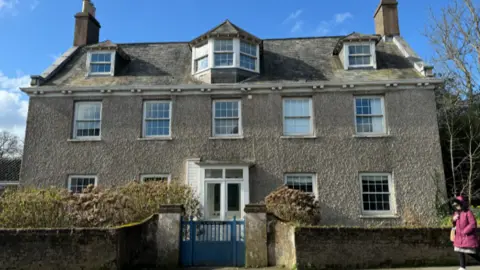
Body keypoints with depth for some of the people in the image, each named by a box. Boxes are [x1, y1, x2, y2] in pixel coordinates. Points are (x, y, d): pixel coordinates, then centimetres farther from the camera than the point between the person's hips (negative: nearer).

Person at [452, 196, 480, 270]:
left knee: (470, 252, 2)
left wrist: (464, 232, -17)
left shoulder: (468, 212, -15)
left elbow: (473, 224, -18)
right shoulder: (456, 213, 9)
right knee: (460, 251, 7)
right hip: (459, 236, 7)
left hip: (468, 236, -7)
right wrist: (454, 220, -5)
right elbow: (455, 224, 18)